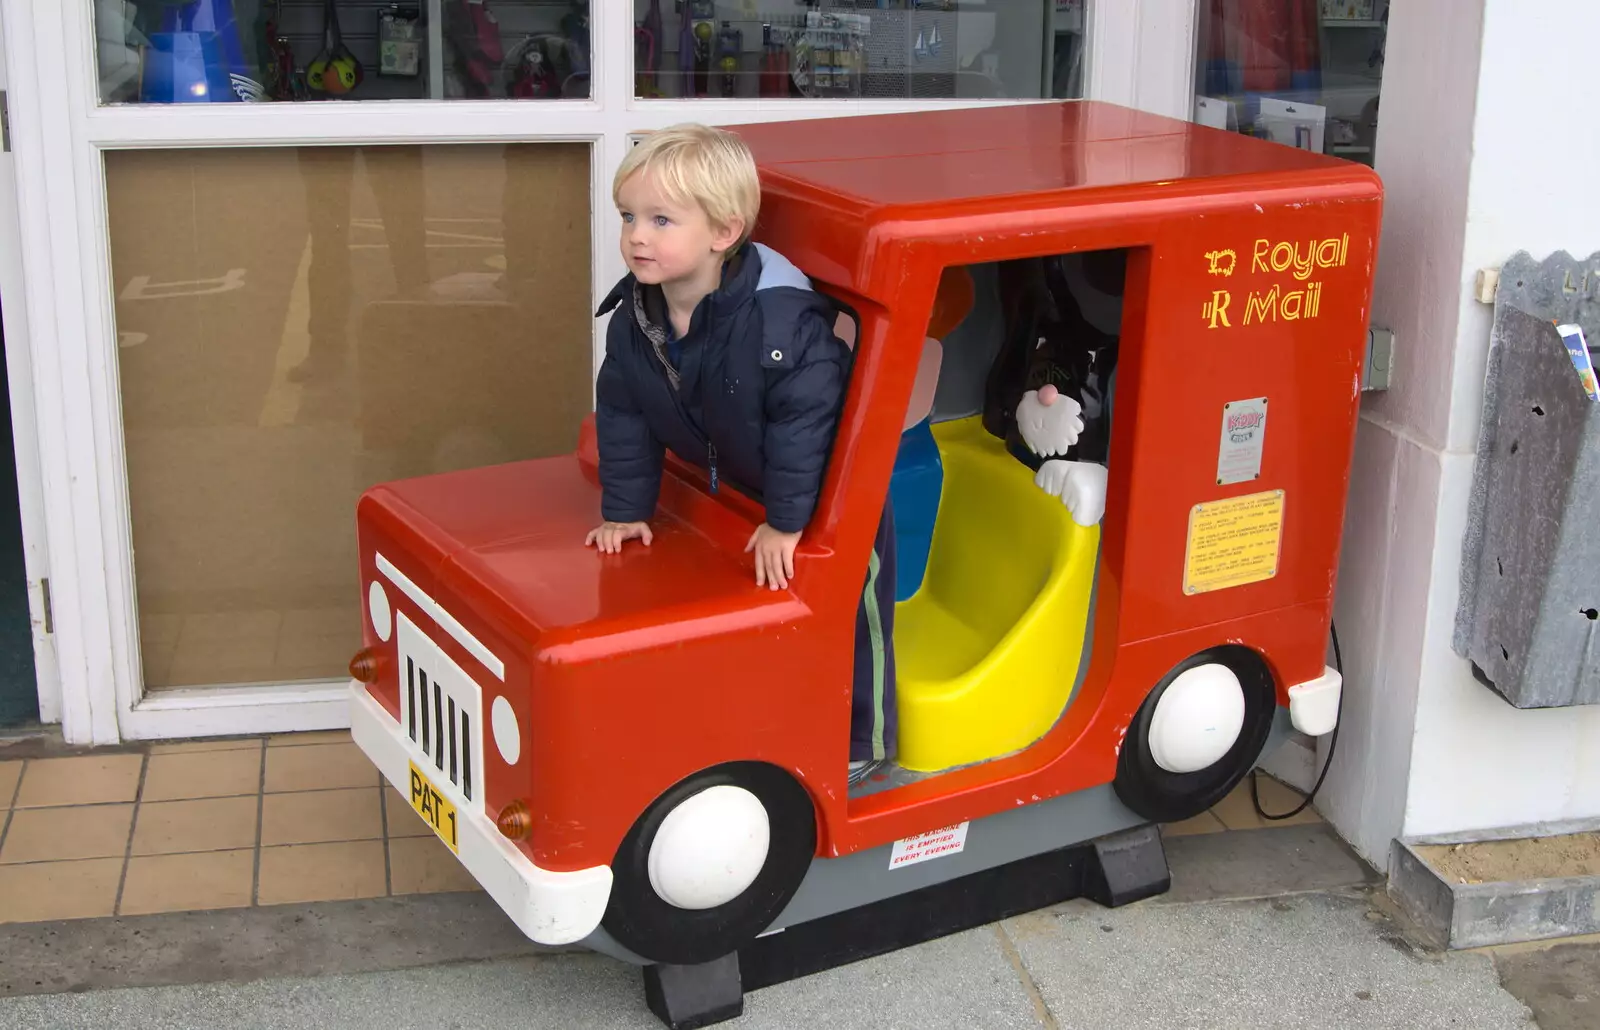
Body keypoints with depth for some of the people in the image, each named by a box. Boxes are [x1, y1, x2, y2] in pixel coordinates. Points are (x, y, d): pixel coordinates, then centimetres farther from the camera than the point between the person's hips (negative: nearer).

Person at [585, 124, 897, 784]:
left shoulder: (779, 316, -37)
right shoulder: (634, 319, -15)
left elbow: (807, 415, -34)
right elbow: (622, 415, -3)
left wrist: (788, 521, -29)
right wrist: (624, 508, -2)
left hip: (828, 493, -6)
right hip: (736, 490, 7)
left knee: (850, 611, 6)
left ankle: (862, 741, 23)